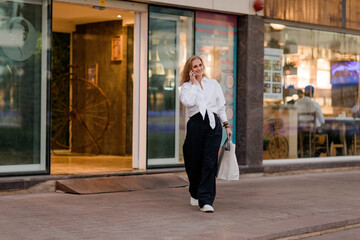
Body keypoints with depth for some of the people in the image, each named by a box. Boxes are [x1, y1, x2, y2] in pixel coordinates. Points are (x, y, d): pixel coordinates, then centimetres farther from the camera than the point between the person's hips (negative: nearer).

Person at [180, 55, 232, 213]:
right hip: (196, 124, -1)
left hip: (213, 124, 1)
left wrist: (226, 125, 13)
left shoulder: (213, 83, 15)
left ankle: (206, 200, -12)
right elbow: (188, 102, -14)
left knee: (210, 163, -10)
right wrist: (193, 83, -5)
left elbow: (221, 106, 18)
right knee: (194, 163, 5)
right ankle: (195, 194, 31)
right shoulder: (186, 86, 7)